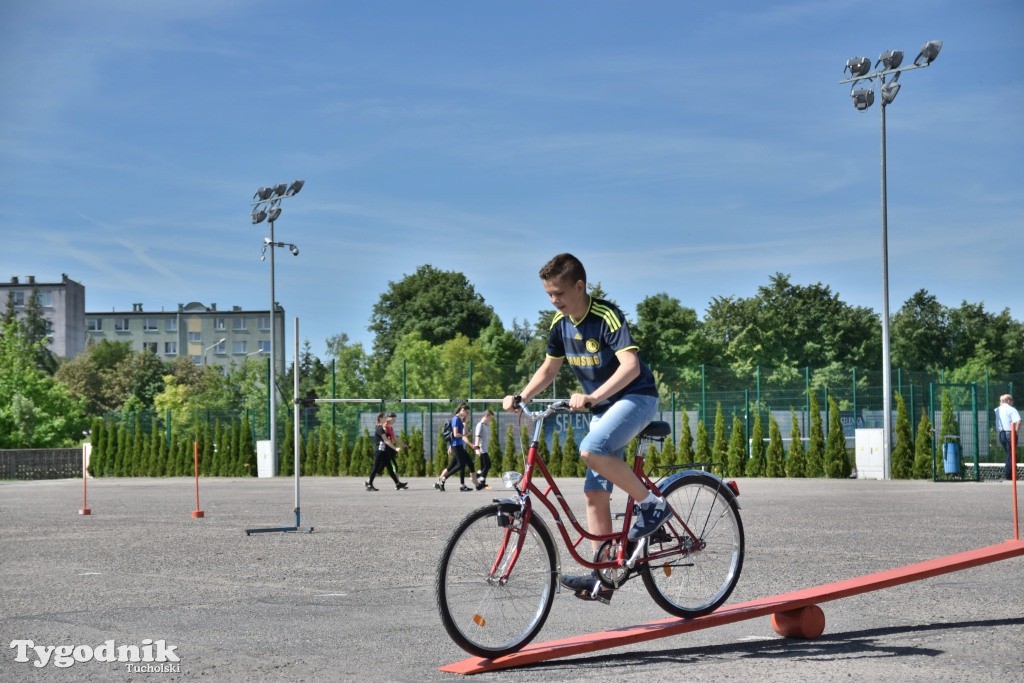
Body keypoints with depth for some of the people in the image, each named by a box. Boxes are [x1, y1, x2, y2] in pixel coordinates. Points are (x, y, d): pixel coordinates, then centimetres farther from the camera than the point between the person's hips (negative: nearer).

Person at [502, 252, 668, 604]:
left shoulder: (607, 316, -21)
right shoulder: (560, 323, 2)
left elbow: (630, 365, -32)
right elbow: (550, 367, 15)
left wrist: (593, 396, -44)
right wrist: (520, 397, 0)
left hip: (636, 397, -8)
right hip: (603, 406, 8)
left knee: (592, 450, -33)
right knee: (595, 493, 1)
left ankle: (651, 503, -13)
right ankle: (601, 577, 3)